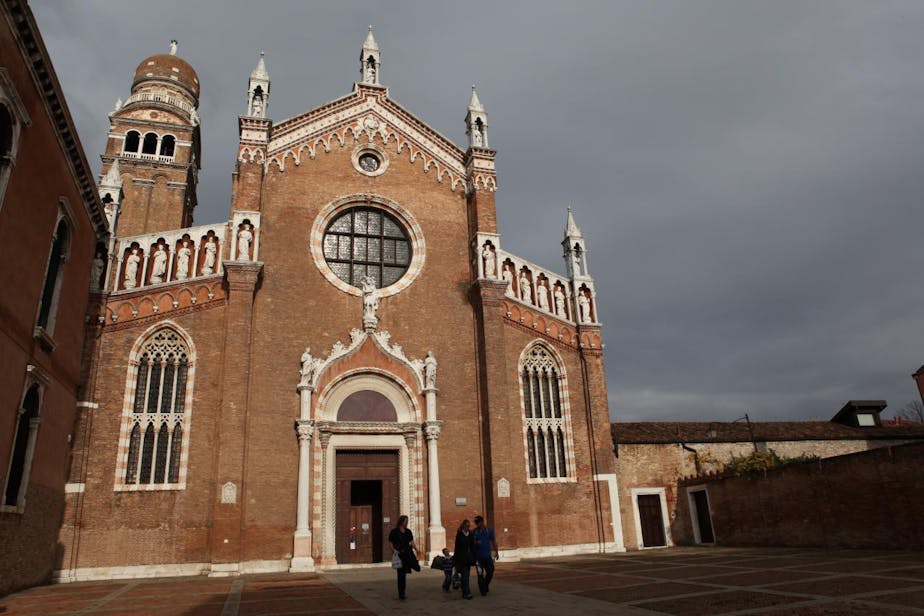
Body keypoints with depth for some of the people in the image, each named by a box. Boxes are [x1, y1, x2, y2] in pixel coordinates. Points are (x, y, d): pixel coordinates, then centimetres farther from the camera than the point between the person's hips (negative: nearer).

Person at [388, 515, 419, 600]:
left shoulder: (408, 531, 10)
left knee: (417, 568, -13)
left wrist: (416, 549, -4)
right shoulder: (394, 531, -3)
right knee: (401, 574, 0)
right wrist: (395, 550, -16)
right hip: (400, 554, -4)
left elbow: (412, 542, 12)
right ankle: (401, 594, 13)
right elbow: (390, 543, -1)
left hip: (408, 552, 4)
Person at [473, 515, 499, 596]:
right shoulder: (474, 532, 0)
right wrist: (475, 543, -16)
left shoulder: (489, 530, 3)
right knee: (480, 574, -1)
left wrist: (496, 552, 0)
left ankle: (485, 585, 24)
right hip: (478, 556, -1)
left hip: (488, 555, 1)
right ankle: (483, 590, 10)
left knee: (490, 571, -1)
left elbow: (494, 541, 6)